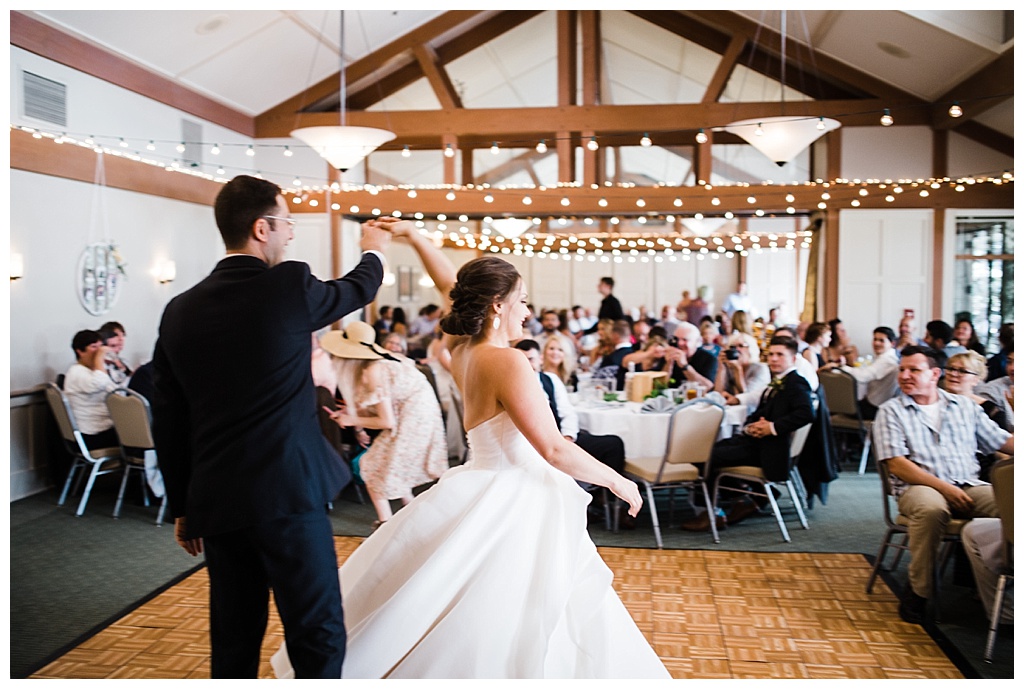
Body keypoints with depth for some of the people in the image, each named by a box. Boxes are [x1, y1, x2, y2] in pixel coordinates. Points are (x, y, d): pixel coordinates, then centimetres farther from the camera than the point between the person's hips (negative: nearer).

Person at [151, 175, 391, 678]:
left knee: (233, 644, 17)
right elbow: (358, 290, 13)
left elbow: (168, 423, 10)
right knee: (319, 639, 3)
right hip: (288, 495, -6)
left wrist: (183, 506, 19)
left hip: (216, 503, 6)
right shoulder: (289, 286, -9)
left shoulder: (179, 310, 6)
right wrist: (374, 250, 35)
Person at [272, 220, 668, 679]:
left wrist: (415, 237, 27)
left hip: (485, 491, 9)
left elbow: (450, 284, 20)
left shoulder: (463, 349, 2)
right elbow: (555, 450, -23)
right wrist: (617, 481, -11)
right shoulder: (507, 362, -22)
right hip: (512, 506, -9)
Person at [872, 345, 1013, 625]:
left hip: (970, 486, 3)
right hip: (919, 487, -3)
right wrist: (944, 487, -14)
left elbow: (1003, 441, 15)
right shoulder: (890, 412, 6)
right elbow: (897, 465, -4)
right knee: (931, 508, -38)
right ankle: (917, 591, -21)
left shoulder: (965, 406, 18)